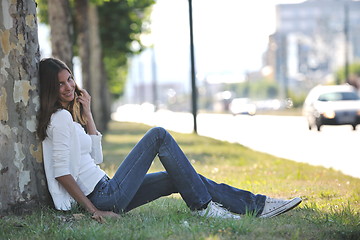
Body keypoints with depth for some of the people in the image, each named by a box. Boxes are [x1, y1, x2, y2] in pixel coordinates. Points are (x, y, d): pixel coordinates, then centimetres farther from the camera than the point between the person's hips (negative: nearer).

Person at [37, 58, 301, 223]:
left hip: (106, 194, 10)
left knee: (180, 178, 11)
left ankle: (256, 204, 11)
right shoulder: (61, 119, -13)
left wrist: (87, 113, 11)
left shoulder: (67, 116, 17)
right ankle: (202, 206, -2)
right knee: (159, 135, -7)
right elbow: (62, 173, -20)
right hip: (106, 197, -10)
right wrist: (94, 210, -20)